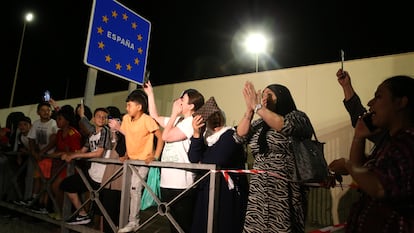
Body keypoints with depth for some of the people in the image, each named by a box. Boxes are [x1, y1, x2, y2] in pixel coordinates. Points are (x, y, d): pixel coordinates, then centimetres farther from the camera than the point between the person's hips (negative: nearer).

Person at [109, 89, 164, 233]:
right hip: (131, 160, 7)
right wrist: (127, 154, 8)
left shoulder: (147, 120, -18)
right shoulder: (126, 118, 2)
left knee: (135, 189, -13)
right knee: (133, 190, 10)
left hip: (144, 160, -7)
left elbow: (160, 137, -15)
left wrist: (155, 157, -20)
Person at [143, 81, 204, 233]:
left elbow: (166, 136, -15)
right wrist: (150, 94, 25)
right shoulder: (177, 120, 15)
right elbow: (155, 117, 25)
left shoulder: (192, 122, -11)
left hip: (181, 184, -8)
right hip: (167, 181, 9)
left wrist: (174, 114, -5)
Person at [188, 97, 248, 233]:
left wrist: (203, 163, -1)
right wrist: (196, 134, -13)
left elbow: (218, 161, -22)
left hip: (227, 191, -6)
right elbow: (193, 159, -2)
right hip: (206, 189, 7)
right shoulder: (205, 136, 12)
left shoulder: (230, 135, -9)